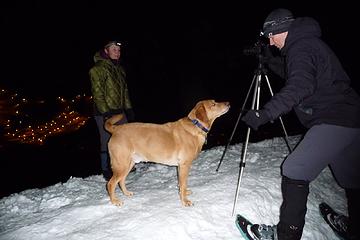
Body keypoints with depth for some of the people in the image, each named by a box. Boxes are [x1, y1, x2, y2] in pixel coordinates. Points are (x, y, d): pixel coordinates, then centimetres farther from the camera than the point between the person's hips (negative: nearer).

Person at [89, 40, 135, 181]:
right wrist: (105, 112, -20)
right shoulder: (98, 69, -9)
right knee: (107, 143, 0)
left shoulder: (119, 69, 15)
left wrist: (128, 109, 13)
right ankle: (107, 171, 15)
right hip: (105, 113, -7)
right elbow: (97, 93, -14)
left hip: (119, 111, 8)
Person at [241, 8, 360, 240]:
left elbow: (300, 87, -29)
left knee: (294, 171, -8)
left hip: (333, 123, -11)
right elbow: (292, 75, 33)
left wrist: (264, 113, -32)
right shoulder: (310, 42, 19)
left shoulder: (301, 47, -11)